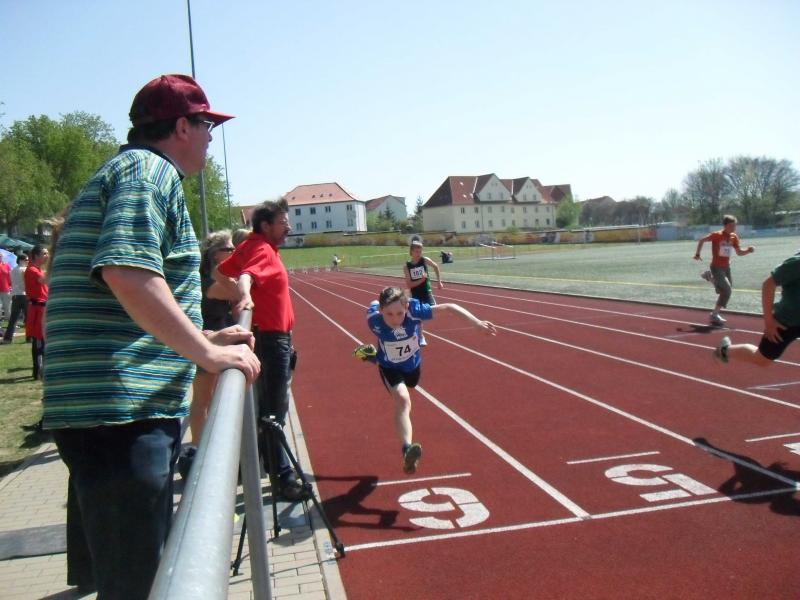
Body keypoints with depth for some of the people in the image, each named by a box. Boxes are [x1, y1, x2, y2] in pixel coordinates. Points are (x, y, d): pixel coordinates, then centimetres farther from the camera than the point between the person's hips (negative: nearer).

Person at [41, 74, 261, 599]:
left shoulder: (124, 171, 24)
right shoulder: (150, 170, -8)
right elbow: (127, 273, -25)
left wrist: (208, 338, 23)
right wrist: (207, 353, -20)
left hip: (104, 411, 11)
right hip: (122, 412, -11)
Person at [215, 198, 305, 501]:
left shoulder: (251, 246, 10)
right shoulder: (263, 250, -17)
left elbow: (220, 273, 20)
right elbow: (247, 275, -38)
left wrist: (240, 294, 13)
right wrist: (245, 296, -57)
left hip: (270, 336, 10)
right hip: (272, 337, -10)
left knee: (265, 406, 22)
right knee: (274, 413, -4)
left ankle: (265, 462, 37)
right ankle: (283, 479, 4)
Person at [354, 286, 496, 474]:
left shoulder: (414, 310, -40)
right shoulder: (375, 320, -39)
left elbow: (449, 307, -36)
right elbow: (373, 303, -15)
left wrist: (478, 323, -41)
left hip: (413, 363, 4)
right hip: (390, 368, -3)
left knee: (410, 385, 38)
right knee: (402, 399, -32)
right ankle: (407, 449, -43)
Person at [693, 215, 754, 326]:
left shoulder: (734, 237, 2)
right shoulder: (717, 235, -15)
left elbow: (739, 253, 7)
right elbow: (702, 240, -4)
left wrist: (748, 250, -11)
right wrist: (697, 253, -5)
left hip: (727, 267, 7)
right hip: (716, 267, -7)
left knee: (725, 291, 12)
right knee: (727, 290, -16)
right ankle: (714, 315, -5)